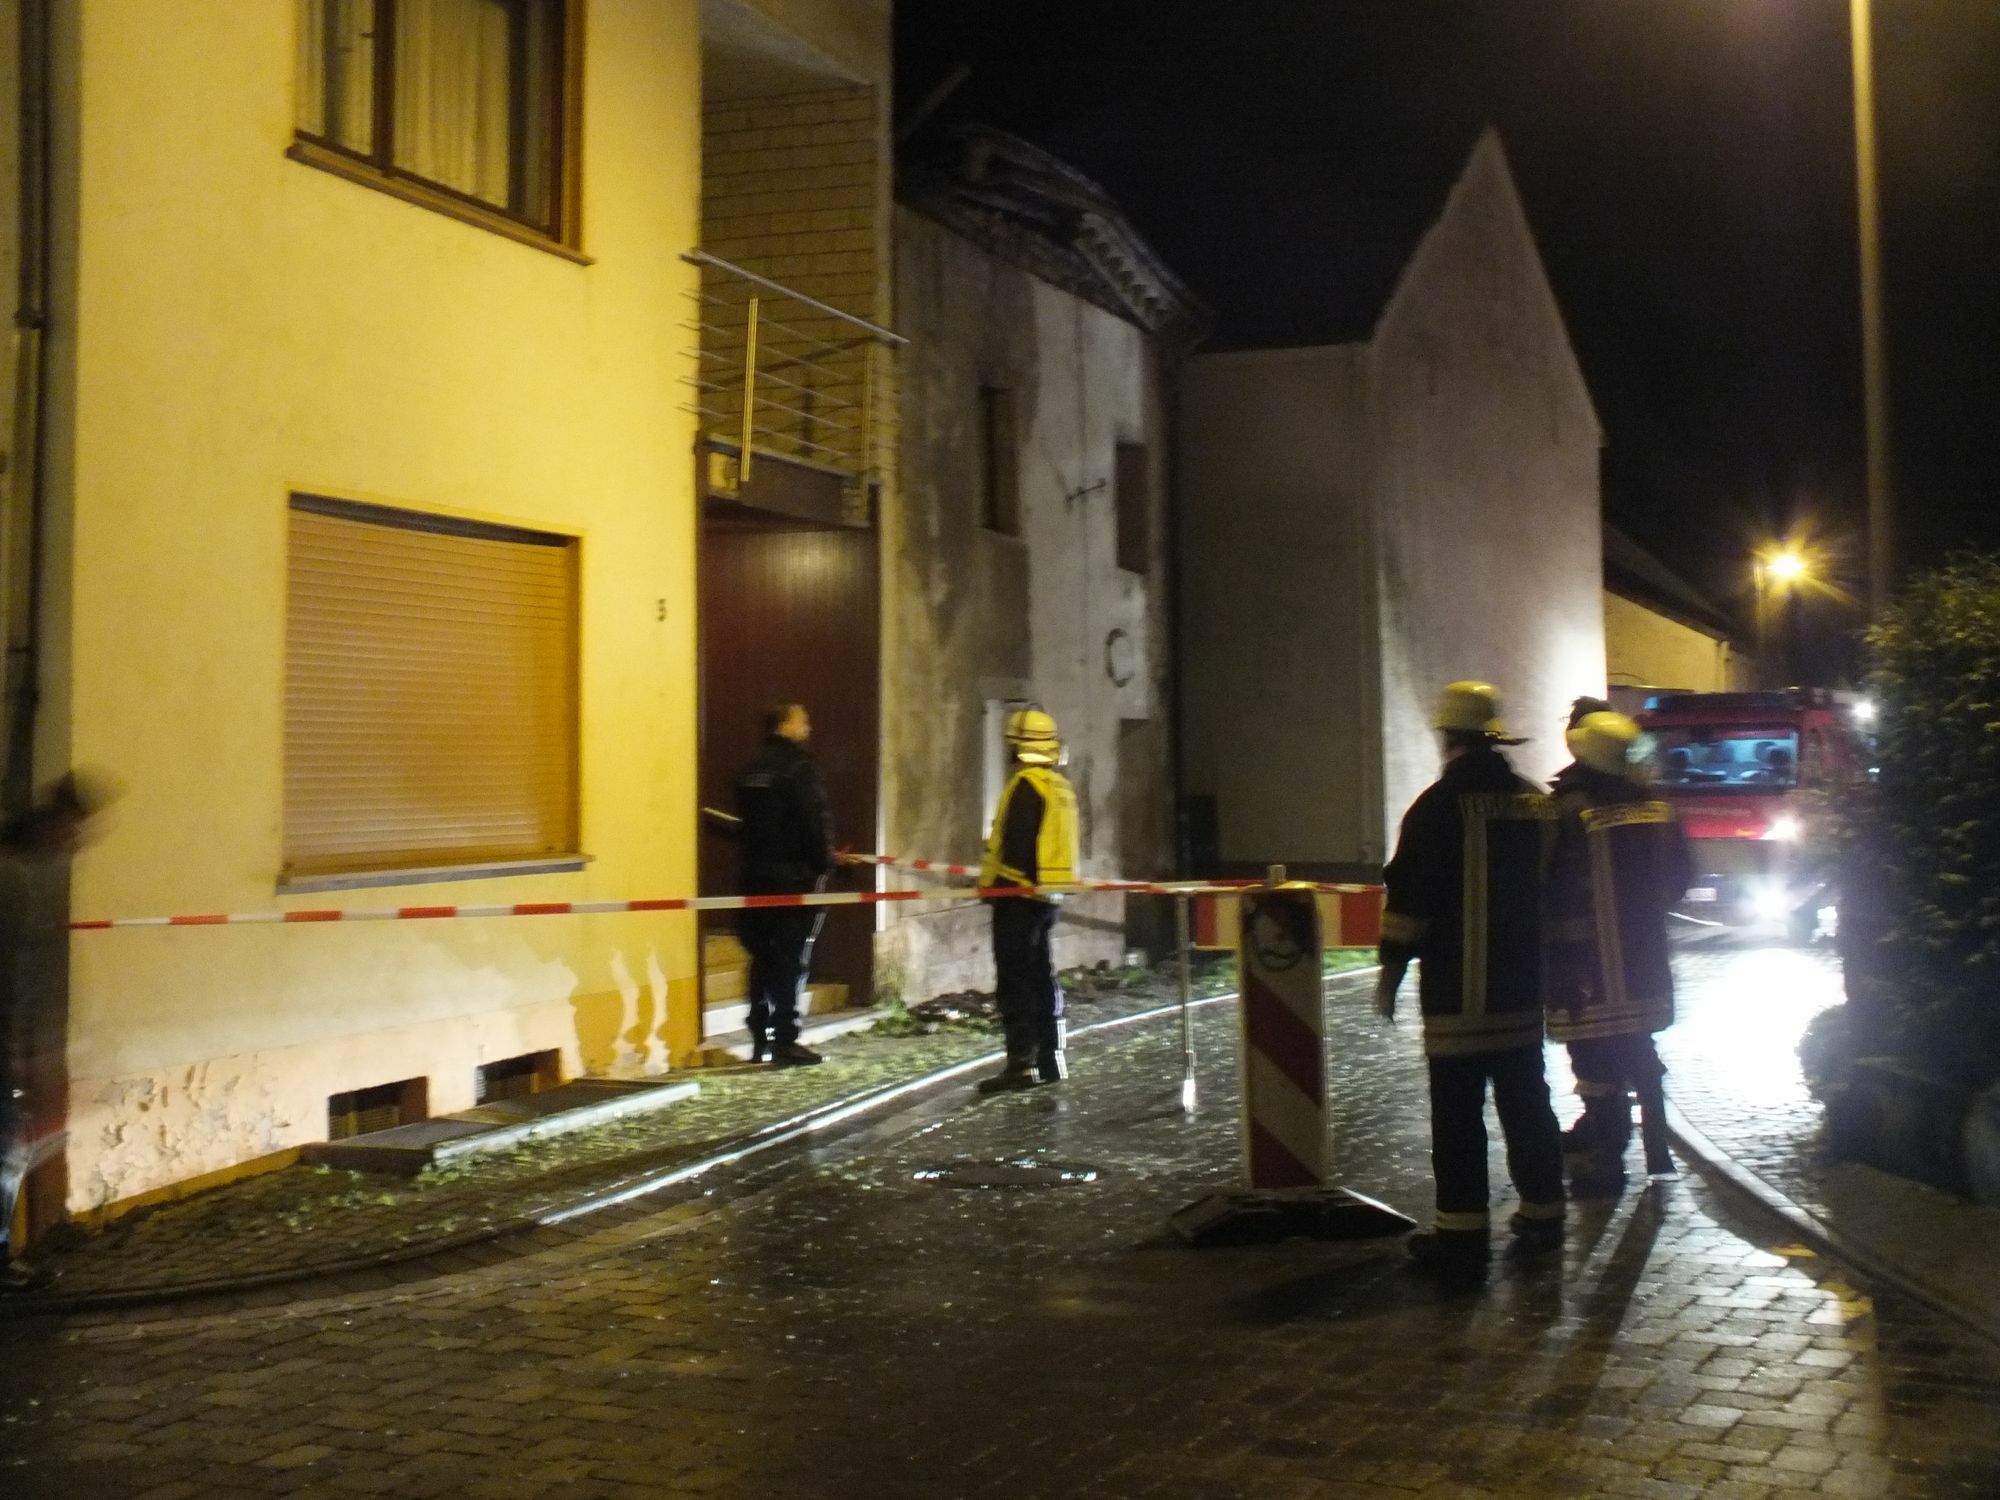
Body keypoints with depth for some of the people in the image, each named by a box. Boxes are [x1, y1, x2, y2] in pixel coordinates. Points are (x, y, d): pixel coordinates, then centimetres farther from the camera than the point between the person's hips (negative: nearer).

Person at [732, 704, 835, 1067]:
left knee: (763, 955, 13)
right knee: (792, 958, -4)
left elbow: (745, 819, 15)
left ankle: (761, 1039, 15)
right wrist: (825, 861, -9)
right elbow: (815, 820, -17)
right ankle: (785, 1040, -4)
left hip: (758, 873, 7)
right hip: (795, 873, -7)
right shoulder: (799, 765, -12)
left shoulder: (752, 768, 12)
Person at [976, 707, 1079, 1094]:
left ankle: (1022, 1063, -8)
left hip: (1019, 893, -9)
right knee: (1042, 977, 15)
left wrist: (989, 882, -12)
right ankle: (1052, 1060, 21)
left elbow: (1012, 843, -20)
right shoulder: (1061, 786, 12)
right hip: (1048, 895, 9)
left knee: (1015, 981, -6)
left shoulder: (1026, 784, -15)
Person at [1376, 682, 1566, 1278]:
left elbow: (1409, 893, -13)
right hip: (1523, 987, 7)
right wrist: (1558, 966, 27)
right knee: (1526, 1100, 15)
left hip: (1457, 990, -7)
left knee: (1458, 1112, -4)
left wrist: (1391, 967, -5)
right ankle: (1541, 1213, 22)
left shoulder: (1440, 805, -11)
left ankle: (1462, 1233, -4)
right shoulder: (1538, 803, 10)